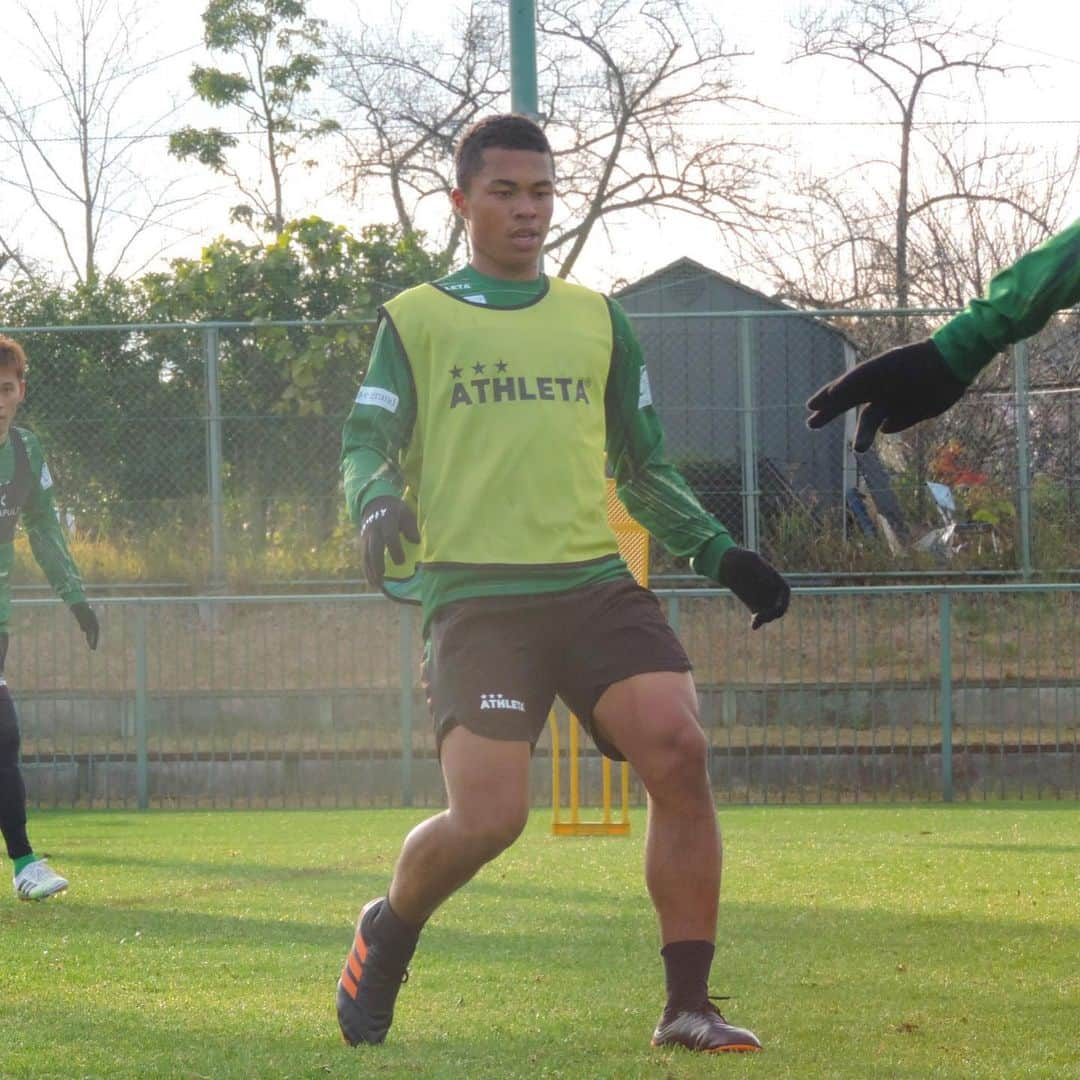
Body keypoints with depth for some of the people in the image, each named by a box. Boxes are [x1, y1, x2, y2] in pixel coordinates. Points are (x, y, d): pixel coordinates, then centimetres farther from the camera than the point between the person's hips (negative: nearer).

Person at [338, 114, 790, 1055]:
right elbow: (366, 447, 4)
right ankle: (389, 932, 18)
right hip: (476, 595, -3)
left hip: (597, 582, 4)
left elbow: (643, 467, 25)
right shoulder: (417, 319, 9)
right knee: (488, 818, -16)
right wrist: (378, 505, -19)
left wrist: (717, 551, 12)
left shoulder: (597, 321, 20)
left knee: (679, 750, -19)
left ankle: (689, 1006, -12)